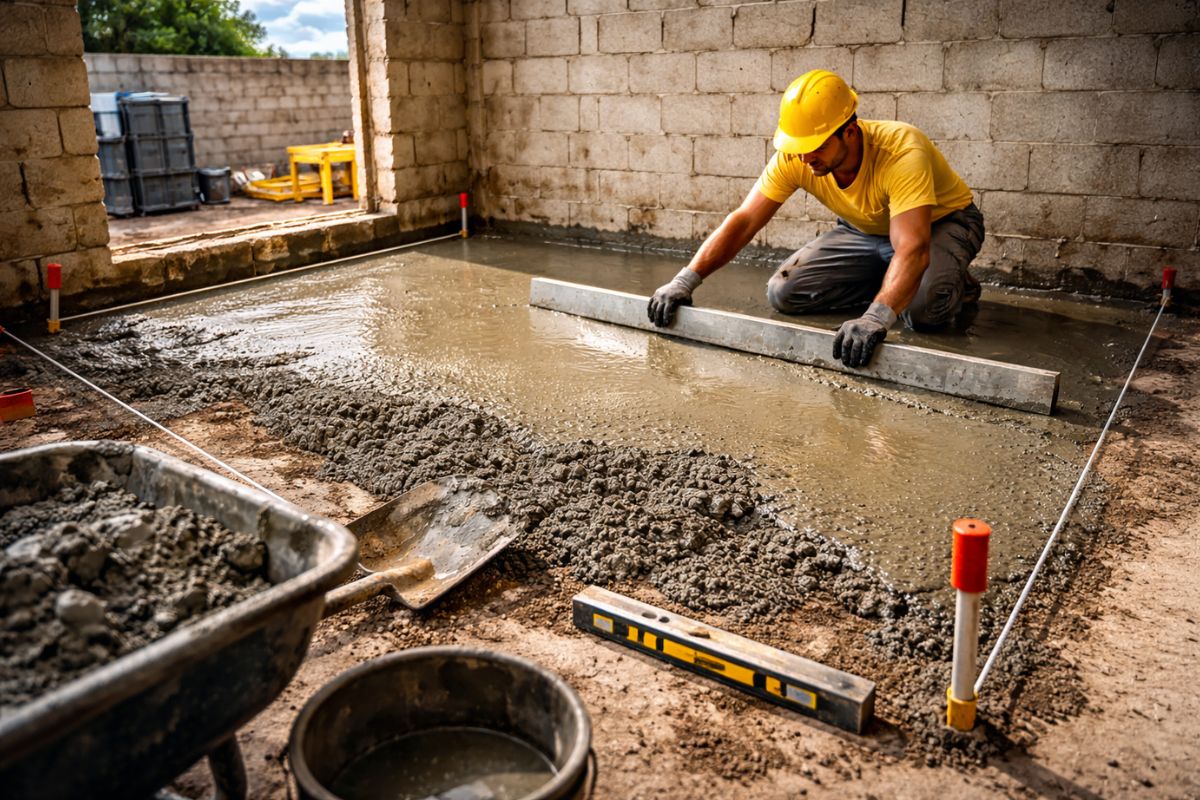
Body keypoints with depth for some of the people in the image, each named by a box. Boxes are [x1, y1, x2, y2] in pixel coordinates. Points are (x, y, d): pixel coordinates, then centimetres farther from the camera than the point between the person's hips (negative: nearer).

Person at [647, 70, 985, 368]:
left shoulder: (902, 153, -39)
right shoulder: (794, 158, -23)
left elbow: (913, 249, -48)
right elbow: (742, 221, -23)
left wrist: (877, 317, -64)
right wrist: (686, 279, -34)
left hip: (942, 221, -5)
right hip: (864, 231, 6)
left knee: (923, 308, -37)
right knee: (783, 293, -12)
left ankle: (953, 286, 1)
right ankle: (892, 285, 4)